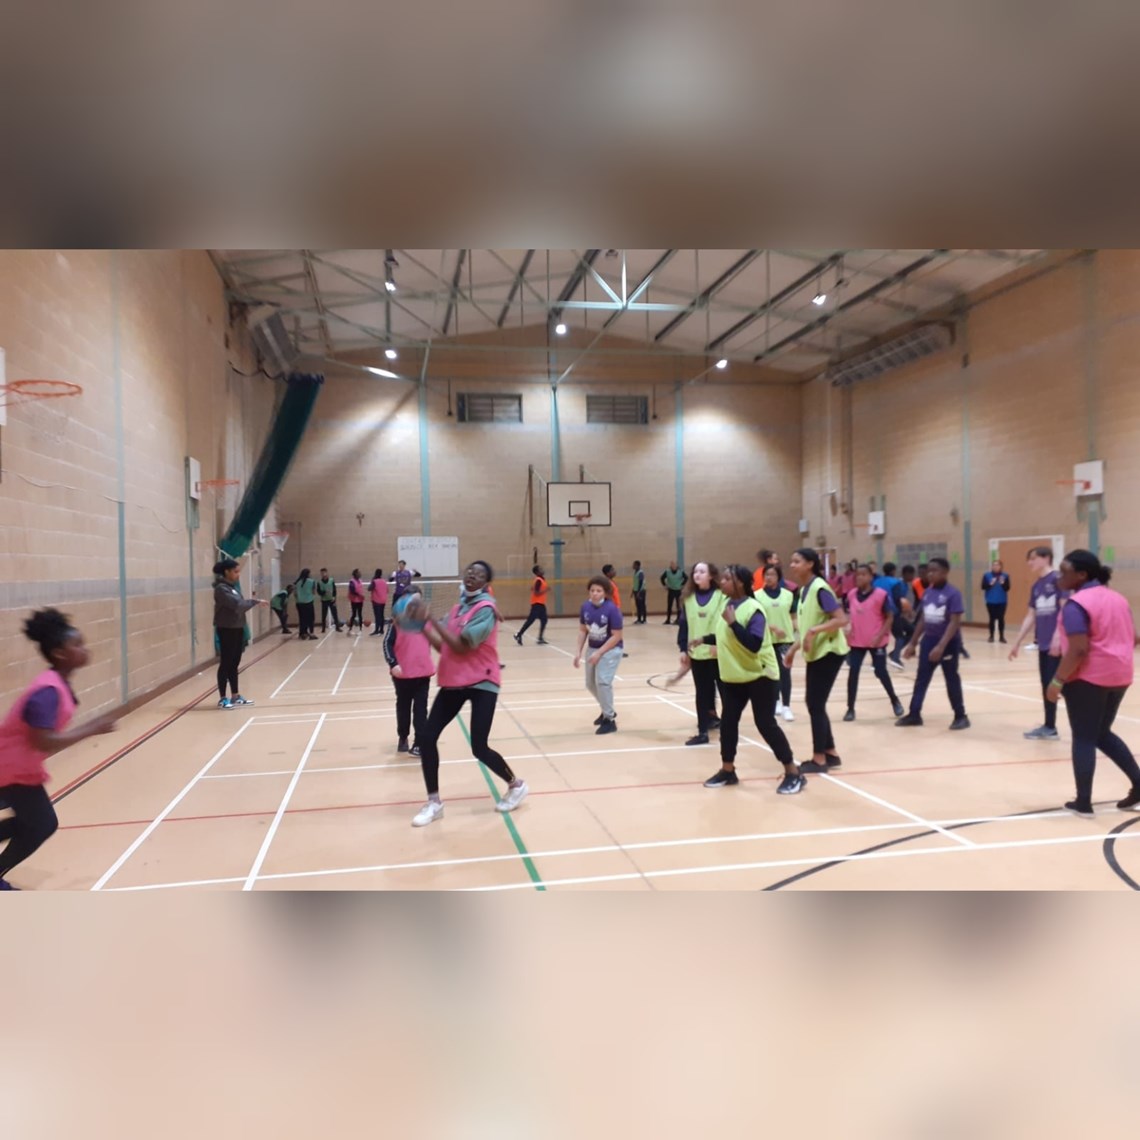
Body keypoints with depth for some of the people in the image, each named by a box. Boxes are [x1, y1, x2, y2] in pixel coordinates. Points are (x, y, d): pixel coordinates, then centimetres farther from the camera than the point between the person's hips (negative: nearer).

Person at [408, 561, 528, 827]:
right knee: (426, 738, -2)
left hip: (481, 684, -7)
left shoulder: (485, 609, -15)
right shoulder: (457, 608, 10)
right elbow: (443, 646, 8)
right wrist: (422, 625, -4)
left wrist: (430, 618, -24)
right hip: (453, 682, 7)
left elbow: (461, 646, -24)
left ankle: (516, 785, 21)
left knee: (479, 748, -7)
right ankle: (434, 802, 13)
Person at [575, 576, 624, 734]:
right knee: (591, 683, 14)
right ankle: (607, 710, 39)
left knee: (602, 681, -19)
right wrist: (578, 652, -1)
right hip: (593, 649, 6)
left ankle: (610, 720, -3)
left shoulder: (612, 609, -23)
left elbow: (616, 636, -20)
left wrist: (599, 653, -22)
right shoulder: (585, 607, -8)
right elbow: (582, 630, 3)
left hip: (610, 650, -6)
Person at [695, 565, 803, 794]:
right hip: (733, 676, 8)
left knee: (765, 724, -5)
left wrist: (733, 622, -31)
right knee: (728, 722, 10)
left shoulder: (753, 609, -21)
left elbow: (754, 644, -31)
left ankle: (793, 773, 8)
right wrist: (704, 640, 6)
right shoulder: (726, 604, 4)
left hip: (760, 676, -8)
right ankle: (727, 770, 25)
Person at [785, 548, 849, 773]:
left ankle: (819, 759, 4)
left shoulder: (819, 588, -18)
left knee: (815, 704, -6)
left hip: (829, 652, -9)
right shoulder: (804, 590, 9)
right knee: (814, 703, 12)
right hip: (815, 653, 9)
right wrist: (794, 648, 12)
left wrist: (815, 630, -32)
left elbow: (841, 620, -23)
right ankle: (830, 754, 22)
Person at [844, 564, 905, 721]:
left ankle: (895, 701, 31)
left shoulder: (882, 594, -12)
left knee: (881, 672, 5)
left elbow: (890, 617, -10)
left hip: (877, 642, -4)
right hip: (856, 641, 4)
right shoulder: (851, 595, 2)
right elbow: (846, 614, 16)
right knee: (853, 673, 0)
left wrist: (879, 636, -18)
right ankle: (850, 708, 8)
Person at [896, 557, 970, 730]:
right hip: (928, 640, 6)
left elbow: (955, 622, -20)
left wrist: (941, 646, -27)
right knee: (921, 678, 8)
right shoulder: (927, 592, 5)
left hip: (948, 642, -6)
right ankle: (914, 714, 15)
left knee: (952, 679, 5)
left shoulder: (953, 593, -15)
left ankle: (961, 716, 19)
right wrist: (913, 643, 13)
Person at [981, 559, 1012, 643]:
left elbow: (1007, 588, -4)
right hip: (991, 601, 0)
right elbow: (983, 587, -4)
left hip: (1002, 601, 0)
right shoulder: (987, 575, -1)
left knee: (1001, 618, 2)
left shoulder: (1005, 576, 0)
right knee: (992, 618, 3)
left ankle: (1002, 637, 9)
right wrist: (990, 584, -19)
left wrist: (1003, 583, -22)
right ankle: (991, 636, 11)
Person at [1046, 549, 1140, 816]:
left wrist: (1057, 681, -16)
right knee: (1102, 733, 23)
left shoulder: (1076, 604, -16)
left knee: (1083, 739, 4)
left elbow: (1078, 650, -22)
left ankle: (1083, 802, 10)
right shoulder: (1118, 598, 10)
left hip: (1088, 677, -8)